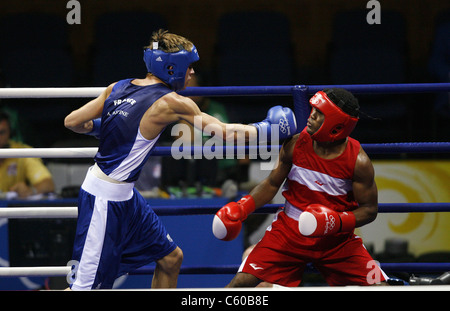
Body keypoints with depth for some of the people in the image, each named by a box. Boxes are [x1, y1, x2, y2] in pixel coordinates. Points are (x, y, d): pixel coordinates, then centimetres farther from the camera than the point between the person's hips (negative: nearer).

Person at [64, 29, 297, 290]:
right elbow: (225, 132, -9)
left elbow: (72, 121, 7)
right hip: (105, 200, -9)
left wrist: (100, 127, 26)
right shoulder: (169, 102, -15)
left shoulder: (119, 88, 5)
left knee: (171, 258, 16)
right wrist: (265, 129, 5)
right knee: (85, 287, -8)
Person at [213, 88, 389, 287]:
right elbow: (272, 184, 4)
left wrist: (339, 222, -25)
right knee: (242, 282, -11)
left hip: (336, 237, -1)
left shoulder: (358, 161, -14)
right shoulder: (295, 145, -8)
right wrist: (242, 208, -10)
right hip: (289, 232, 1)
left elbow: (369, 210, -7)